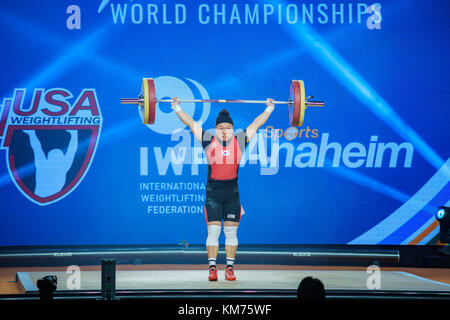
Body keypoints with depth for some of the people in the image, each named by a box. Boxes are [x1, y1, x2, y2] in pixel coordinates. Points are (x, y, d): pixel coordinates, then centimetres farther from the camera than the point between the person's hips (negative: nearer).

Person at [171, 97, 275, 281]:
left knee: (231, 232, 3)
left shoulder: (240, 140, 6)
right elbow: (191, 123, 7)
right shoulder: (208, 140, 3)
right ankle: (212, 268, 1)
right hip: (213, 193, -1)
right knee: (213, 231, -2)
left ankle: (230, 268, 6)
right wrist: (176, 108, 7)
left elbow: (256, 124, 15)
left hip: (232, 194, 1)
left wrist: (269, 108, 19)